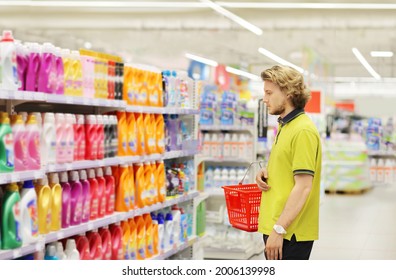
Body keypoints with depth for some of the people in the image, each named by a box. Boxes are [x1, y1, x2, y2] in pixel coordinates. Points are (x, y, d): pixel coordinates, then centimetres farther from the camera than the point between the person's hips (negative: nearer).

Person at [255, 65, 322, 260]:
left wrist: (279, 229, -23)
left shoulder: (303, 131, -16)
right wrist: (267, 172, 6)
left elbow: (303, 187, -21)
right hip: (276, 228, 10)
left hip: (290, 232, -10)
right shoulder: (285, 126, 15)